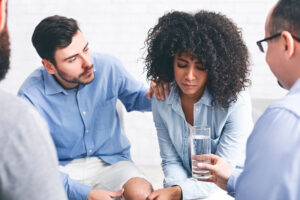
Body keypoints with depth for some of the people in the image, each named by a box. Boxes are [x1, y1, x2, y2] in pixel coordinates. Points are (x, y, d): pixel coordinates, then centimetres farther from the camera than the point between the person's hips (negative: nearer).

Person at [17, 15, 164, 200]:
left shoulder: (109, 67, -8)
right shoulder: (31, 96, -17)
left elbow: (135, 98, 14)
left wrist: (154, 93, -12)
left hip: (111, 161, 1)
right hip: (62, 168, -1)